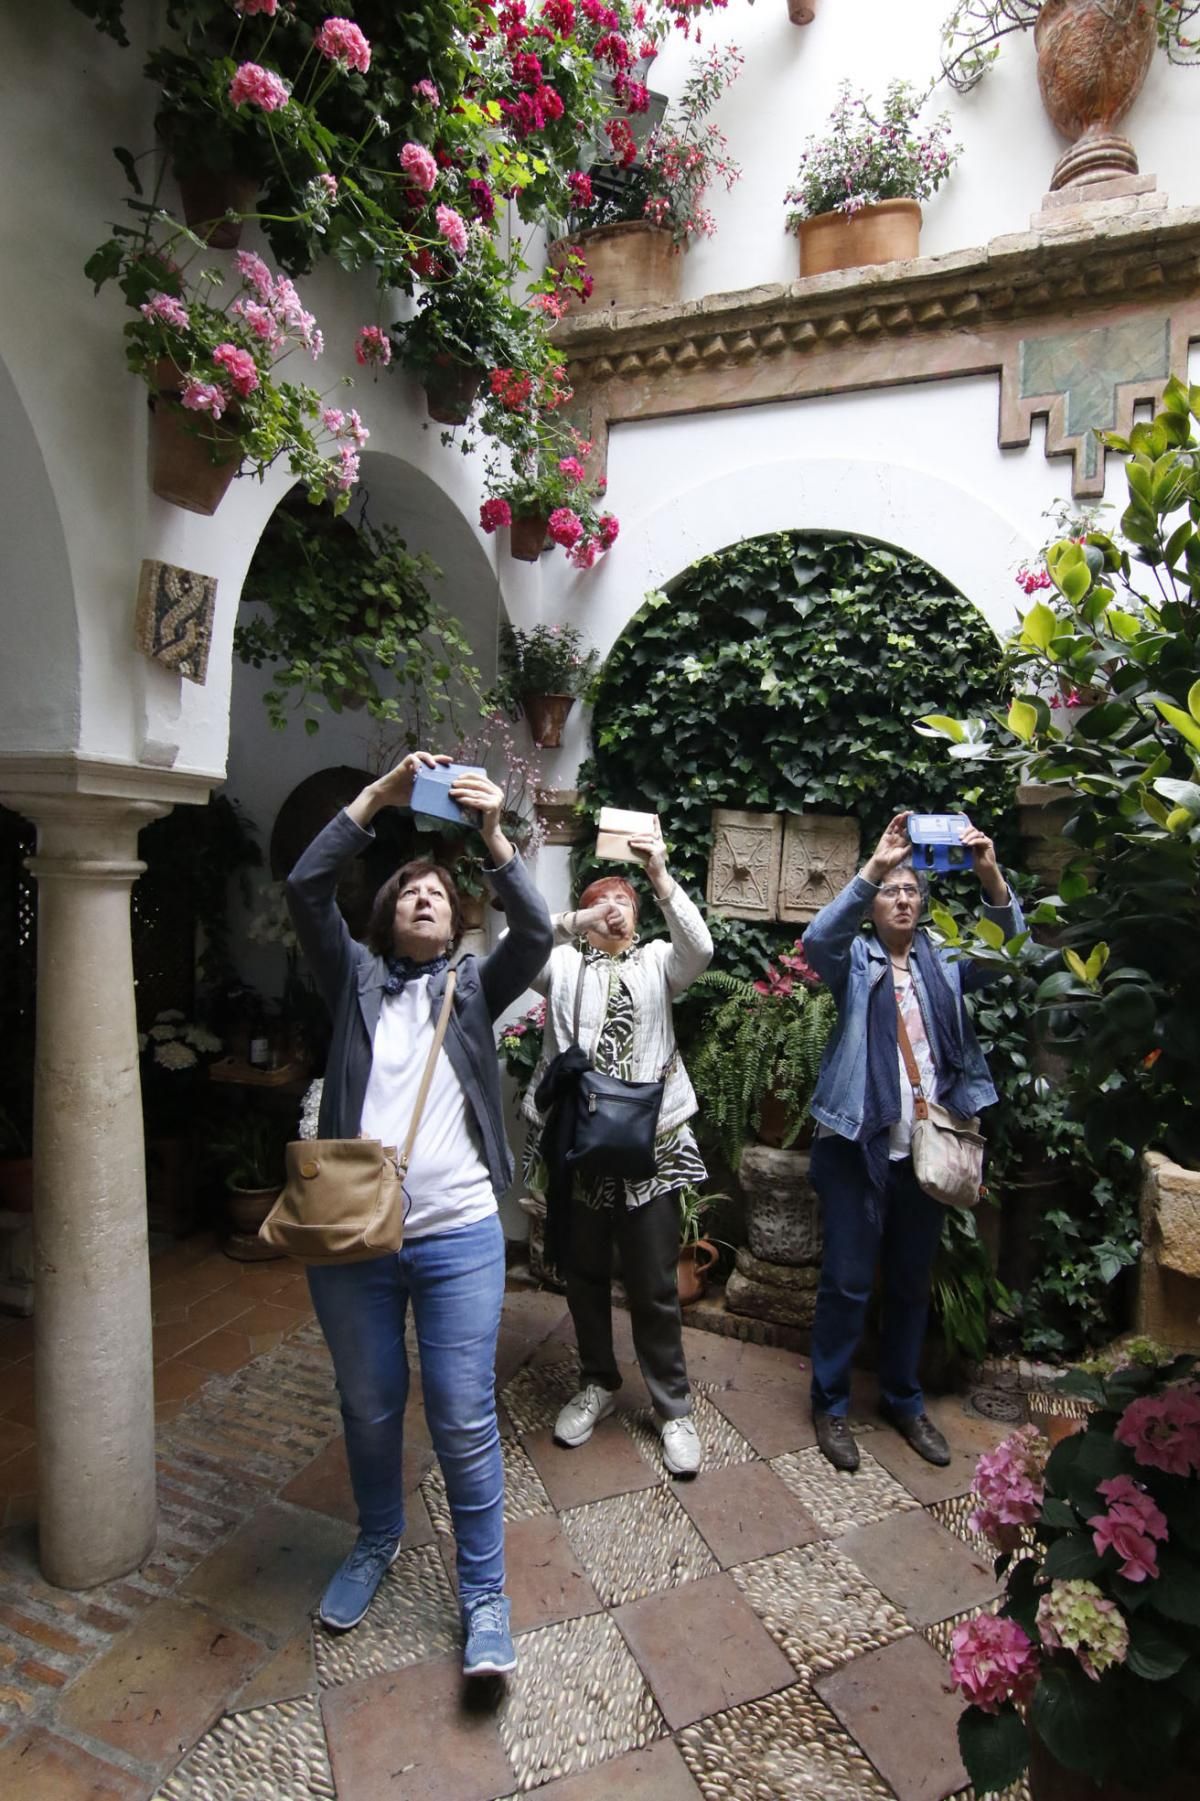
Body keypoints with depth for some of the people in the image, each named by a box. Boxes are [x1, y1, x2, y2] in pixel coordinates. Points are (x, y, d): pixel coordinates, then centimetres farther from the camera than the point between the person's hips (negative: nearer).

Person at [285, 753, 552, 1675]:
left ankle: (484, 1593, 25)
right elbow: (305, 887, -7)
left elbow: (537, 933, -12)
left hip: (458, 1235, -1)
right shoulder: (355, 978, 7)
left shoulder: (474, 987, 7)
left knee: (464, 1419, 4)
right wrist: (378, 796, -13)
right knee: (370, 1408, 19)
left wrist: (495, 836, -21)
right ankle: (377, 1540, 46)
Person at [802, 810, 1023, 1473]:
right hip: (858, 1143, -3)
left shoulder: (943, 961, 7)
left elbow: (1007, 950, -9)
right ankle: (830, 1404, 24)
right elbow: (818, 939, -22)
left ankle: (903, 1400, 37)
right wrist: (871, 867, -32)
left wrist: (992, 876, -26)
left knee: (913, 1282, 18)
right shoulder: (854, 959, -1)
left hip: (927, 1145, 4)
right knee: (848, 1281, 5)